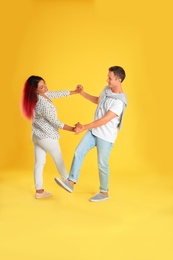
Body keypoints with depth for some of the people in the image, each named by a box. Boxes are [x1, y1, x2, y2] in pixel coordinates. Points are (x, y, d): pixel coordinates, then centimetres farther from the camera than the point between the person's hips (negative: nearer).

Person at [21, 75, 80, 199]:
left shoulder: (42, 95, -3)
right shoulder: (43, 104, -30)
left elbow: (58, 94, 10)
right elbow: (55, 122, -24)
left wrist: (74, 91, 17)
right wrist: (72, 129, -18)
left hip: (37, 135, 8)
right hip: (47, 137, -8)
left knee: (39, 163, 12)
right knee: (59, 160, 15)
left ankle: (39, 191, 21)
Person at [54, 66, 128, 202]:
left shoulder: (119, 102, -25)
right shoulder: (107, 89, 1)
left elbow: (104, 120, -29)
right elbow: (98, 100, 23)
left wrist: (84, 127, -28)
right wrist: (82, 93, 16)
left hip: (106, 136, -7)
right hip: (94, 131, 8)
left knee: (102, 165, 4)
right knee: (79, 152, -3)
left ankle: (104, 192, 22)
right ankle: (71, 182, -2)